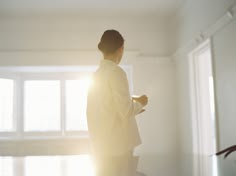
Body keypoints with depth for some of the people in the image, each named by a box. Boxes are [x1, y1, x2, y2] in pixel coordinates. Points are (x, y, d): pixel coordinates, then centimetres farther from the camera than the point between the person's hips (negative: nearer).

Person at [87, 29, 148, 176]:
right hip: (118, 144, -8)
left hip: (102, 144, 8)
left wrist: (133, 107, 22)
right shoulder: (116, 72, -11)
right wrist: (140, 103, 3)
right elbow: (126, 111, -17)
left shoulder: (97, 75, 12)